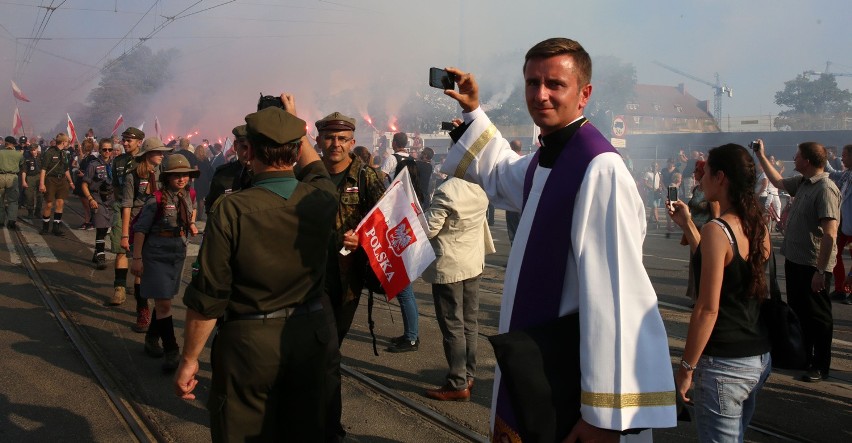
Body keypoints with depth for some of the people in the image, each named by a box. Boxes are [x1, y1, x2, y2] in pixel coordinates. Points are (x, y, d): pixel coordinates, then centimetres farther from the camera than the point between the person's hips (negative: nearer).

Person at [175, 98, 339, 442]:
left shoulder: (230, 211, -18)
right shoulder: (321, 198, -7)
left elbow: (207, 297, -15)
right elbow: (313, 164, 20)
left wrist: (189, 359, -3)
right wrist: (294, 122, 34)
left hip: (248, 341, -4)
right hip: (310, 335, 4)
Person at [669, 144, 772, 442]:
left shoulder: (717, 230, -18)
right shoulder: (759, 227, 5)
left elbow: (708, 309, -19)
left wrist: (686, 368, -13)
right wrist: (687, 225, 20)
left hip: (724, 363, -8)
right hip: (760, 357, 8)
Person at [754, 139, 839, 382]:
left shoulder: (825, 189, -20)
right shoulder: (802, 183, 7)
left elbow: (830, 234, -24)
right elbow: (779, 182, 29)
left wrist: (821, 271, -25)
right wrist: (761, 157, 28)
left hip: (813, 266, -9)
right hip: (795, 260, 9)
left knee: (817, 316, 4)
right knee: (798, 311, 19)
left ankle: (820, 366, 16)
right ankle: (803, 357, 35)